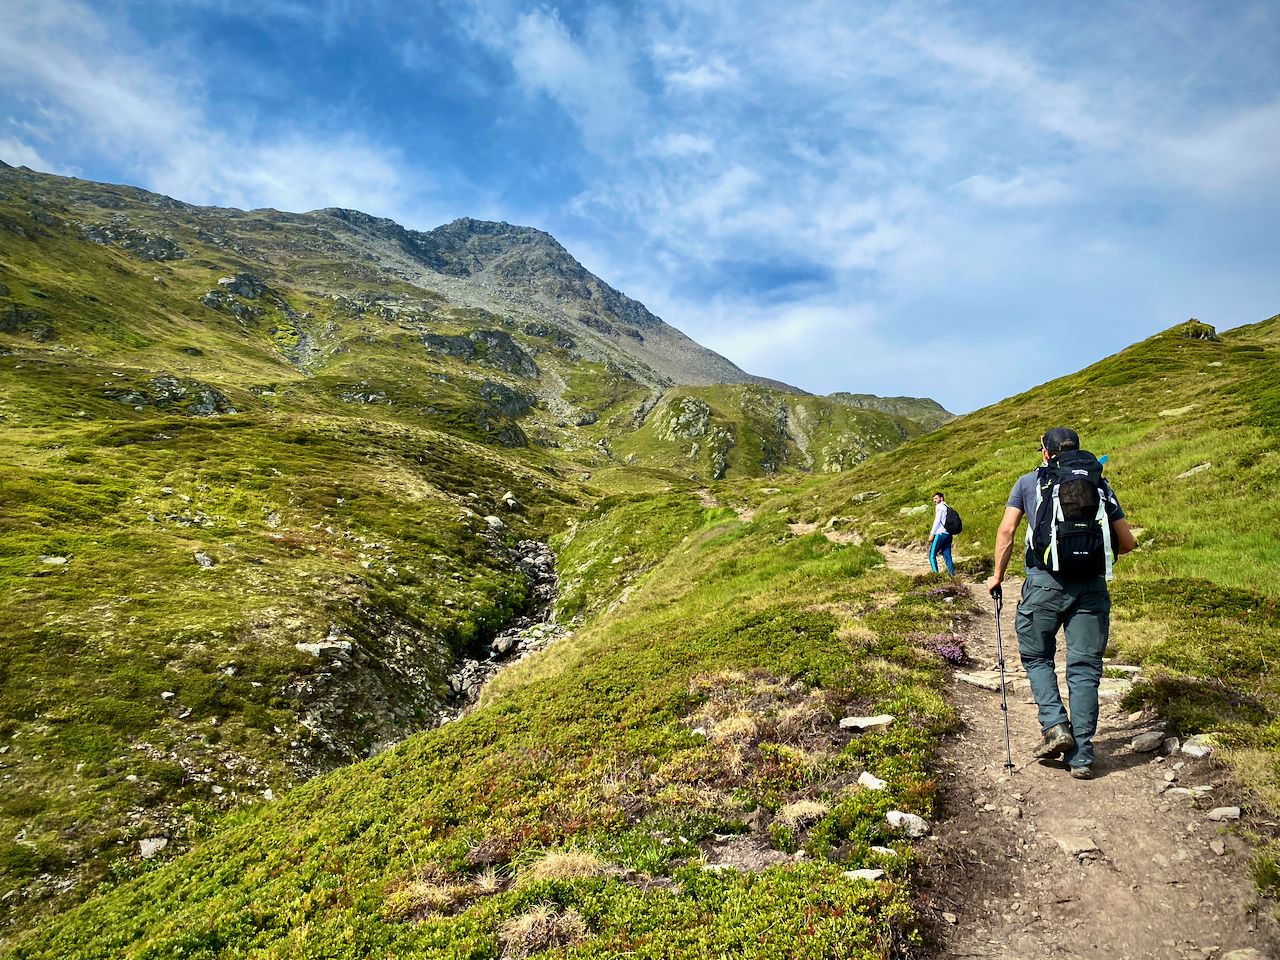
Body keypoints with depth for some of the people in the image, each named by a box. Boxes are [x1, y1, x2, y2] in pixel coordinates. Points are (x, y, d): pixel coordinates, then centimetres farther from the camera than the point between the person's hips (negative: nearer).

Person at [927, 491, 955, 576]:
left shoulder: (940, 506, -2)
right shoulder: (947, 507, 23)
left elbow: (937, 520, -11)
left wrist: (932, 534, -11)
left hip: (941, 533, -8)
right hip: (948, 534, 8)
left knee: (932, 554, -6)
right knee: (947, 556, 7)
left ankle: (935, 573, -16)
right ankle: (952, 574, 2)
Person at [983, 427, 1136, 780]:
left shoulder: (1029, 482, 9)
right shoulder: (1100, 485, 14)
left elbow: (1006, 532, 1)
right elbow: (1127, 542, 13)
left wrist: (998, 575, 12)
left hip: (1045, 582, -2)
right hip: (1092, 585, 2)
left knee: (1036, 656, 17)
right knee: (1084, 669, 6)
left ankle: (1054, 725, -1)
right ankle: (1081, 757, 8)